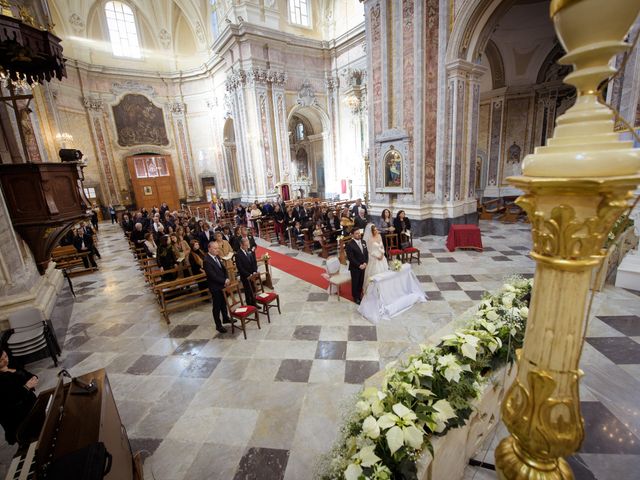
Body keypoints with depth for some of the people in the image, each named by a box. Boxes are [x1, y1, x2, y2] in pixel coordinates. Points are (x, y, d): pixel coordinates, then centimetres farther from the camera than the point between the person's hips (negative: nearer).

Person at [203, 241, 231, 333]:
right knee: (217, 306, 5)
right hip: (215, 287, -8)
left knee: (224, 303, 22)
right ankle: (218, 325, 18)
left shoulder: (216, 257, 4)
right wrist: (224, 281, -18)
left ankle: (225, 318, 41)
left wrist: (227, 279, -7)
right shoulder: (207, 261, -22)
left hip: (222, 285, 8)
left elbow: (223, 269, 9)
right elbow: (213, 276, -25)